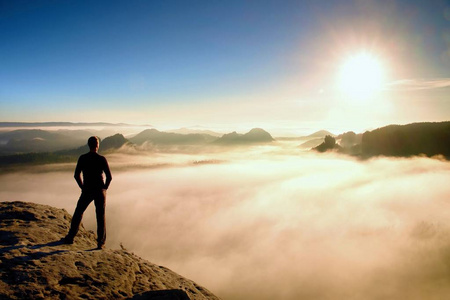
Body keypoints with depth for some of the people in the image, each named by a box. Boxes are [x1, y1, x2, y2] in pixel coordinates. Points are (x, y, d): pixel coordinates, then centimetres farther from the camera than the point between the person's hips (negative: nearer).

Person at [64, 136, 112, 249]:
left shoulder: (82, 158, -3)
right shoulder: (102, 159, -8)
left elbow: (76, 175, 0)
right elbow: (109, 177, -10)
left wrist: (83, 187, 11)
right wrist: (104, 188, 5)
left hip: (87, 191, 1)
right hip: (100, 191, -1)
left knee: (78, 214, 18)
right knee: (100, 217, 6)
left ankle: (70, 238, 25)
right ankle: (101, 243, 8)